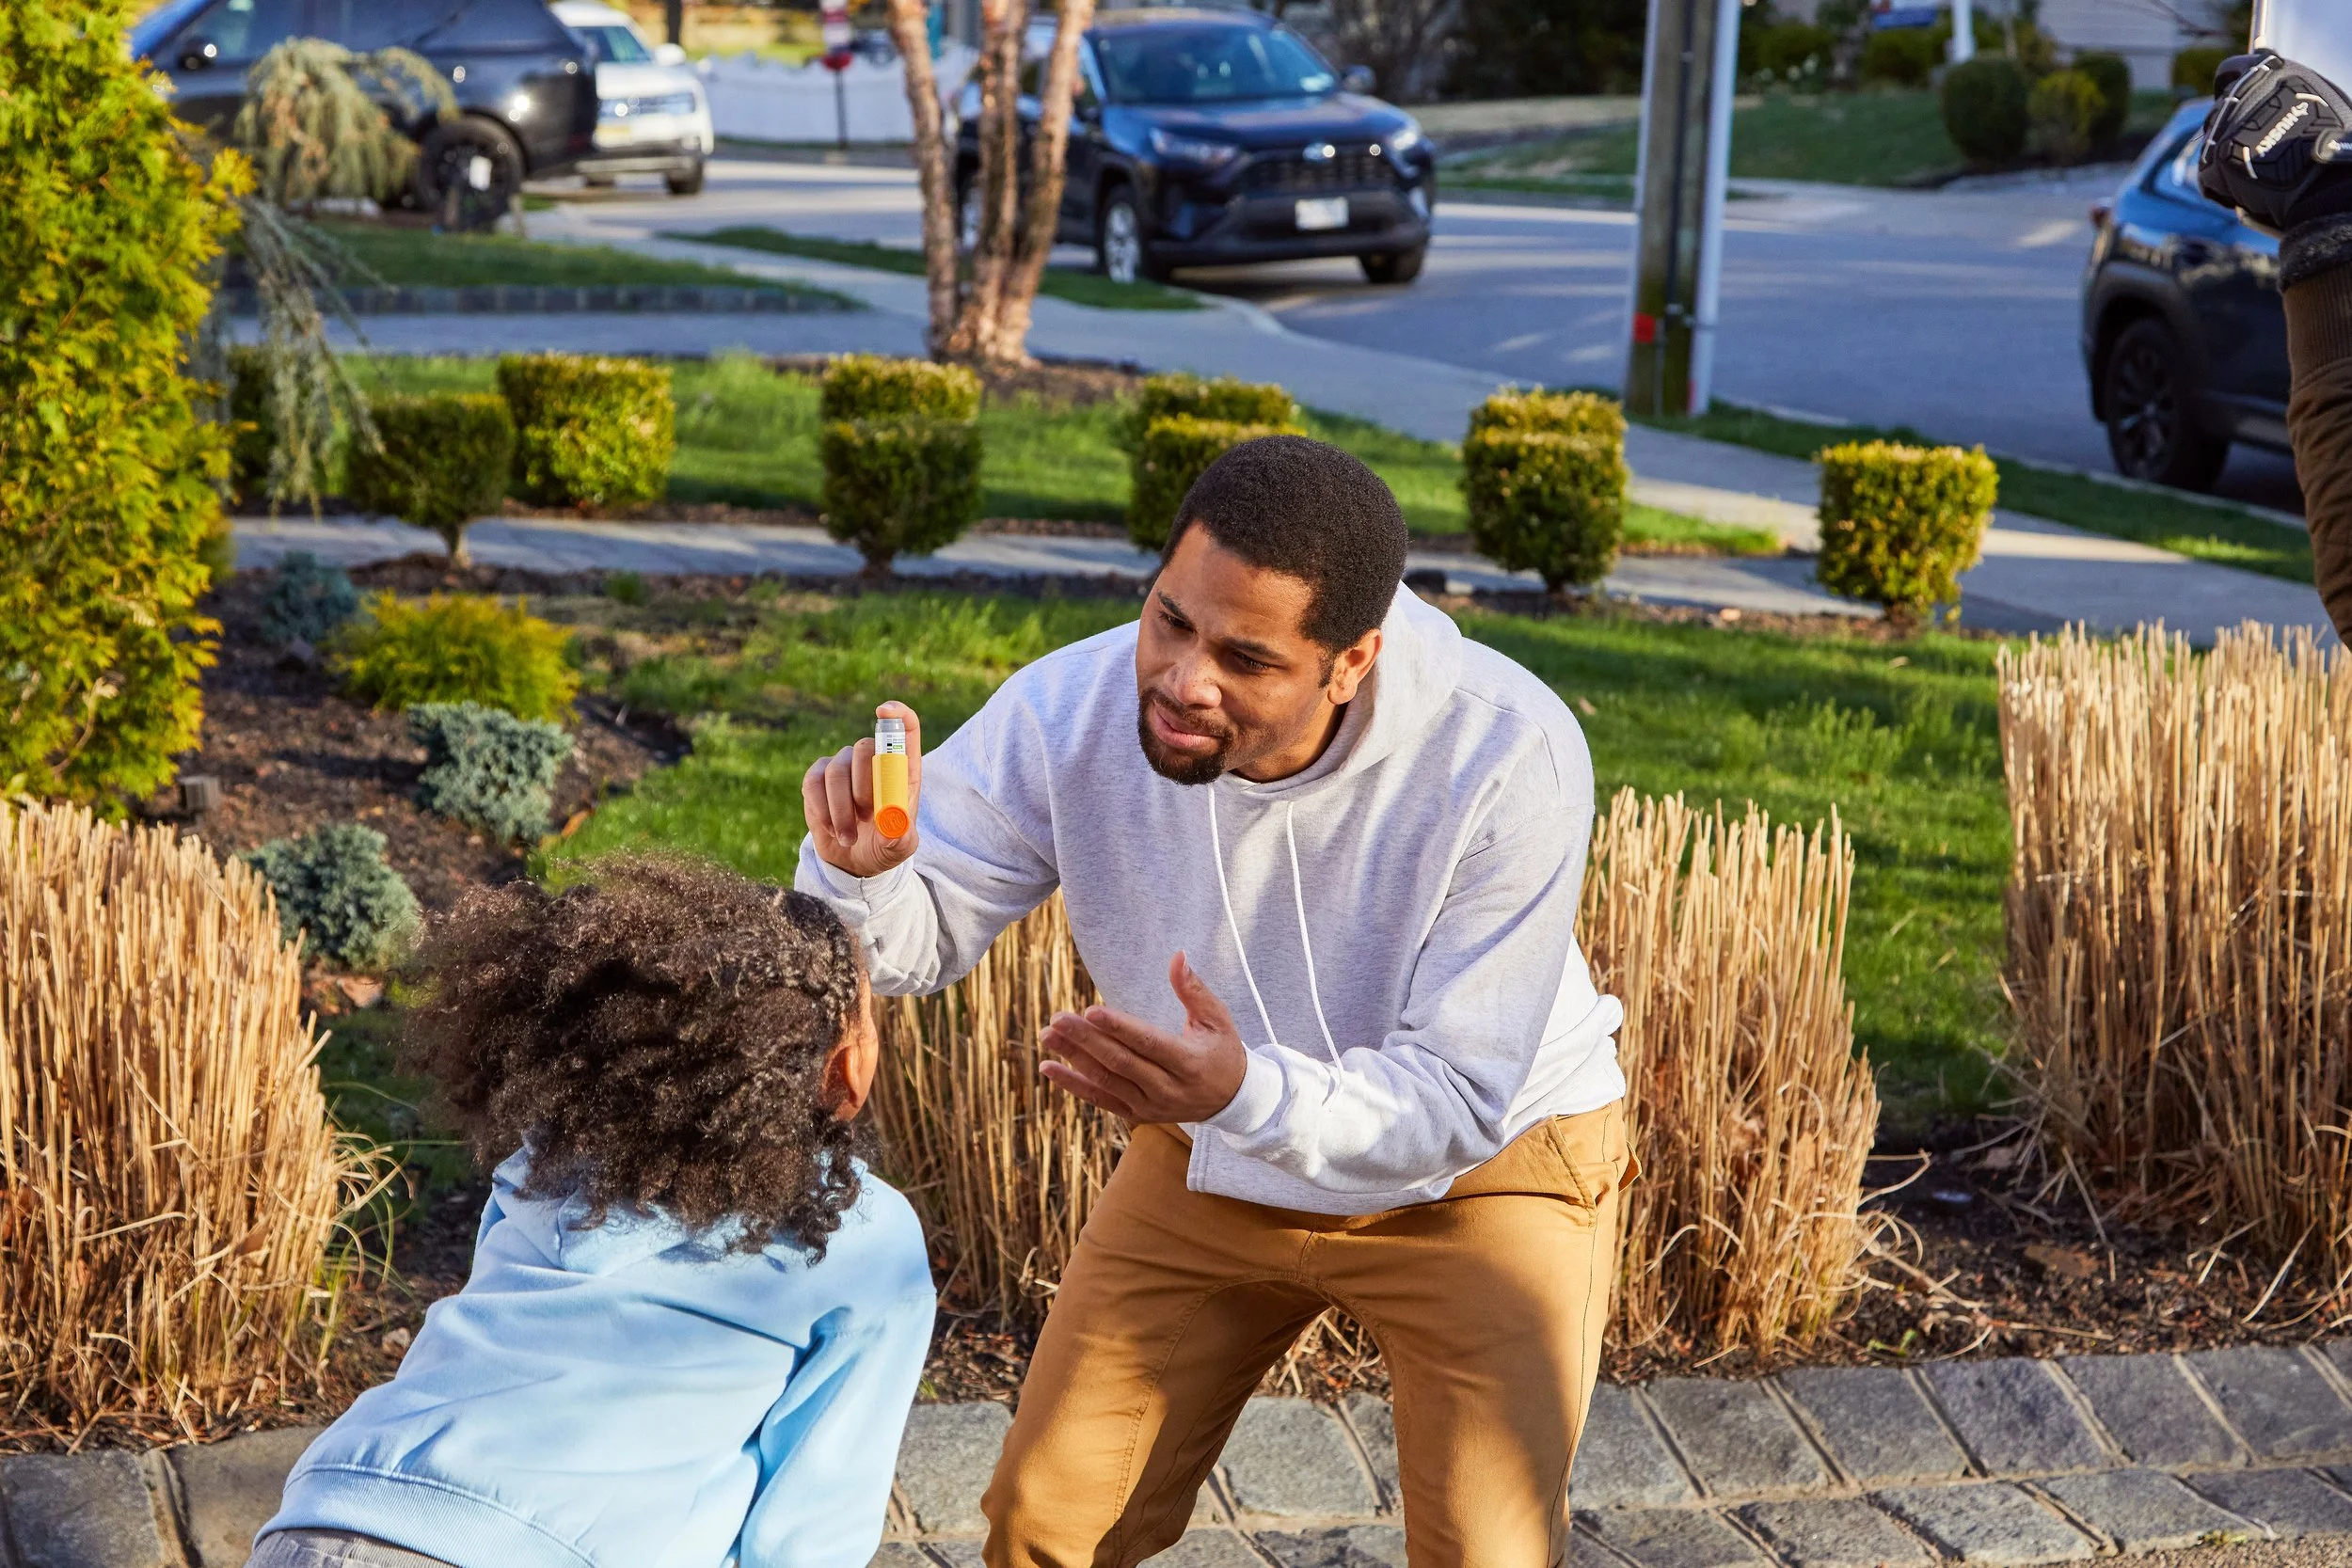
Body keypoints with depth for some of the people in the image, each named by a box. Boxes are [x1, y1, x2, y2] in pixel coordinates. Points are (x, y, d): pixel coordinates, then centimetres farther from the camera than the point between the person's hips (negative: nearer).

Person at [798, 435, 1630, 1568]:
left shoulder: (1510, 758, -33)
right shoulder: (1071, 710, -24)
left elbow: (1453, 1103, -31)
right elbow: (912, 942, -14)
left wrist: (1251, 1093, -51)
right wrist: (862, 872, -39)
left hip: (1479, 1165, -3)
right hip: (1211, 1159, 3)